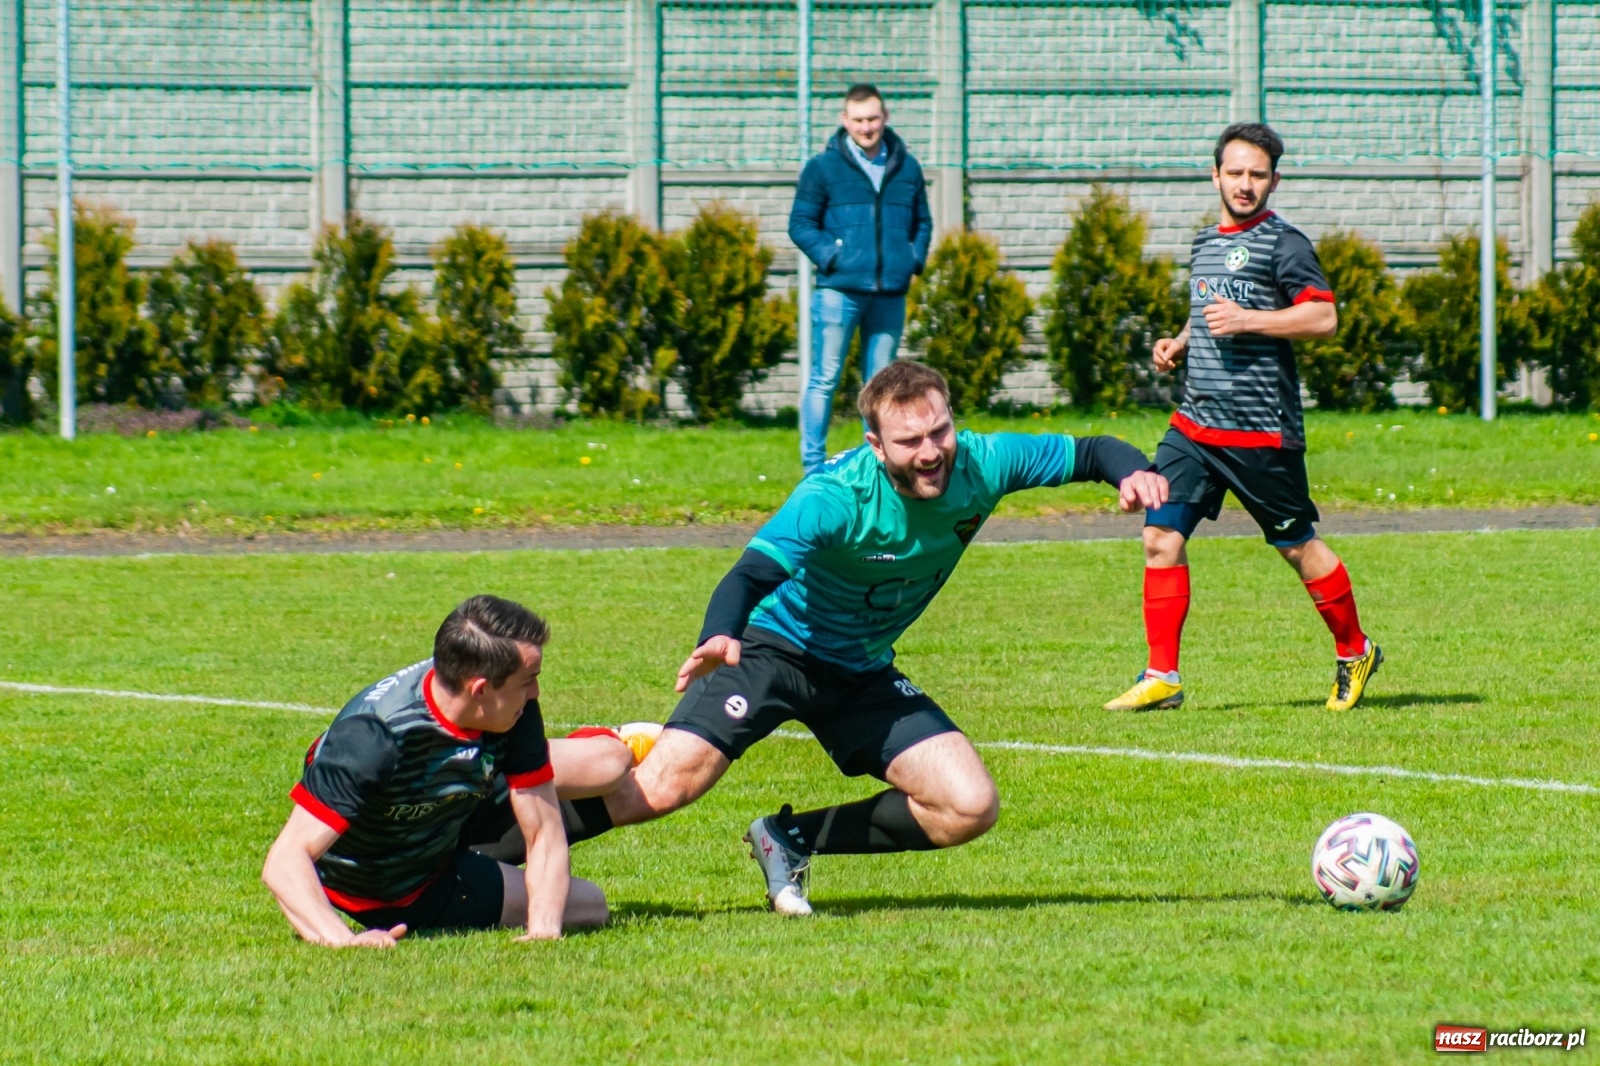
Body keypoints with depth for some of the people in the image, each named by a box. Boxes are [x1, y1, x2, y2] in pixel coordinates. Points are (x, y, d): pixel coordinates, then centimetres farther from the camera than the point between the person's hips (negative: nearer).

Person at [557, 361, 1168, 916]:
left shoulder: (979, 466, -16)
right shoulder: (836, 497, -29)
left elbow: (1088, 453, -5)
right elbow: (752, 576, -40)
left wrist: (1133, 473, -28)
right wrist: (719, 638, -61)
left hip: (863, 673, 5)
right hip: (778, 648, -5)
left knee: (970, 809, -10)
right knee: (662, 788, -24)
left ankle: (790, 841, 6)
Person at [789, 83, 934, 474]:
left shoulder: (906, 168, 11)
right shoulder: (823, 167, 0)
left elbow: (923, 222, 20)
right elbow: (800, 223, 2)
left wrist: (915, 258, 4)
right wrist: (829, 257, -11)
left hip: (890, 294, 4)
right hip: (839, 291, -4)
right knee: (824, 379, -3)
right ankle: (814, 465, 0)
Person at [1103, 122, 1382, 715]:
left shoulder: (1282, 244, -7)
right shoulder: (1206, 244, 17)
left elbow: (1324, 317, -16)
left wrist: (1246, 320, -21)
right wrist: (1179, 343, 14)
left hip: (1262, 432, -7)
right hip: (1195, 422, 7)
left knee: (1297, 546, 4)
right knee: (1161, 535, -5)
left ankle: (1355, 653, 24)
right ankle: (1162, 677, -2)